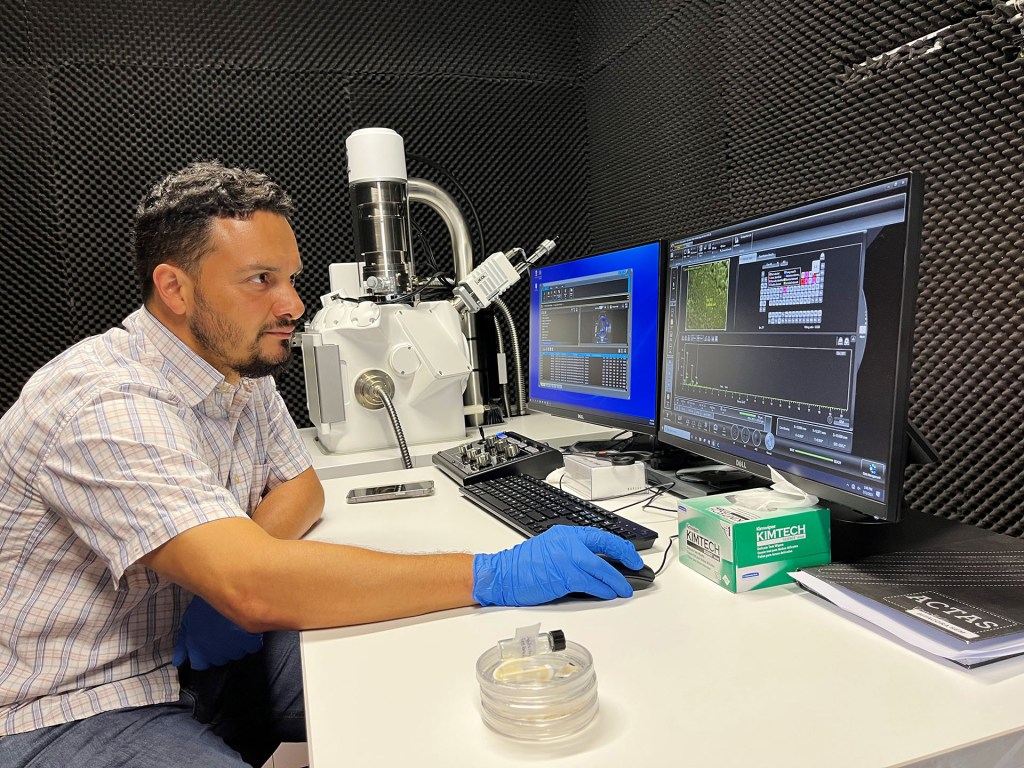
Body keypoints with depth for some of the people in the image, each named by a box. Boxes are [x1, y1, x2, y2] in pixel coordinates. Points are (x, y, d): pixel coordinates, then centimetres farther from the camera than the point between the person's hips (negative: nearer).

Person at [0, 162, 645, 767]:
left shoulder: (244, 370, 0)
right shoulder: (105, 405, -28)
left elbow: (302, 485, 8)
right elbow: (253, 589, -37)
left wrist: (237, 569, -15)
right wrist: (491, 576, -36)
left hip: (204, 658, 7)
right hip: (75, 710, -6)